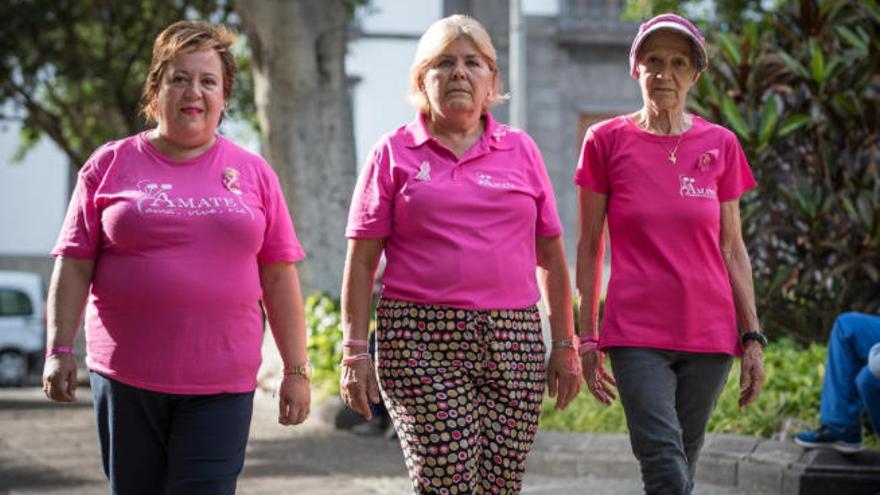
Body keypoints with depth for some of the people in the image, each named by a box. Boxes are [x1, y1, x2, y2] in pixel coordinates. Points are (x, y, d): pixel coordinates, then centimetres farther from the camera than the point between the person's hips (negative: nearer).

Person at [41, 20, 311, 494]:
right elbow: (74, 265, 4)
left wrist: (296, 370, 5)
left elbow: (278, 277, 8)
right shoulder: (111, 165, 6)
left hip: (220, 384, 0)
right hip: (126, 379, 0)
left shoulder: (253, 173, 9)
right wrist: (59, 350, -5)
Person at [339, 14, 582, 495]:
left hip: (513, 342, 3)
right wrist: (355, 351, -3)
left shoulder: (521, 150, 13)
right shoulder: (395, 153, 7)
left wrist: (565, 345, 11)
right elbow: (361, 262, 4)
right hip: (420, 343, -3)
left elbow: (551, 257, 15)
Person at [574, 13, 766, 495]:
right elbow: (590, 246, 4)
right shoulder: (606, 141, 0)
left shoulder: (721, 145, 6)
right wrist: (586, 337, 1)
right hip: (636, 333, -3)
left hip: (709, 334, 3)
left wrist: (753, 337, 5)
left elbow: (732, 248, 9)